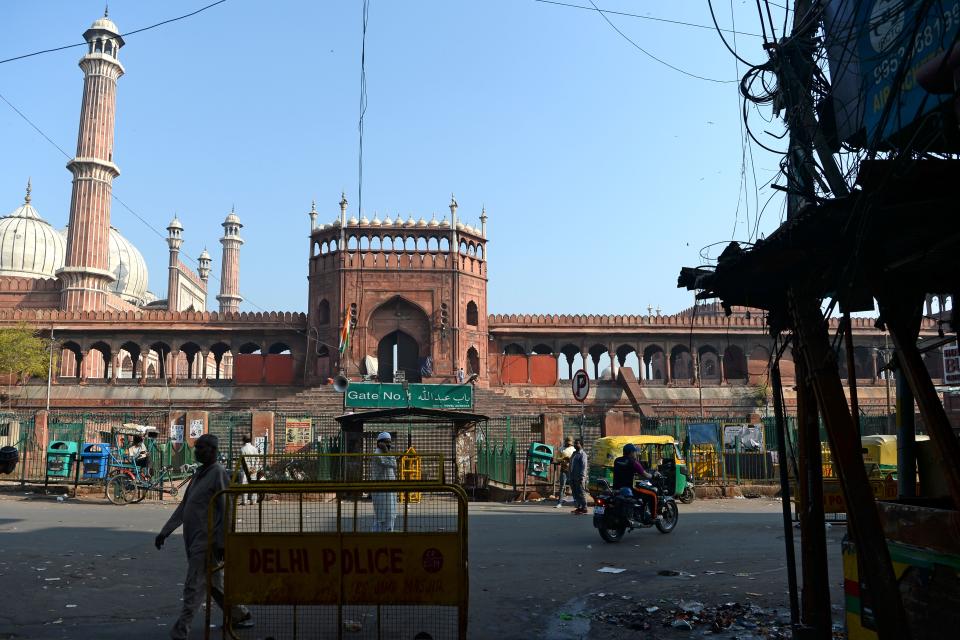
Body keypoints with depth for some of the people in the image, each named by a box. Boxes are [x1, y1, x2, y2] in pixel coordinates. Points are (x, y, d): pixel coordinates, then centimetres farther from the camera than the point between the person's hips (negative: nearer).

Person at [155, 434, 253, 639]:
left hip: (206, 540, -9)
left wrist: (222, 542, -19)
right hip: (194, 539, 9)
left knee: (194, 587, -6)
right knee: (215, 582, 17)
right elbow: (183, 506, 19)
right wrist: (165, 532, 17)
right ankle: (241, 615, 30)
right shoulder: (200, 474, 15)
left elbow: (226, 511, -16)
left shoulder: (219, 473, -12)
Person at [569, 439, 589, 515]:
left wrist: (581, 477, -21)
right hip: (573, 477, 9)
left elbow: (584, 466, -15)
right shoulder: (574, 453, 17)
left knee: (581, 493, -6)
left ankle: (584, 508, -3)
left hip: (579, 477, -9)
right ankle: (579, 507, 18)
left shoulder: (582, 454, -9)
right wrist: (571, 477, 17)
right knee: (575, 493, 11)